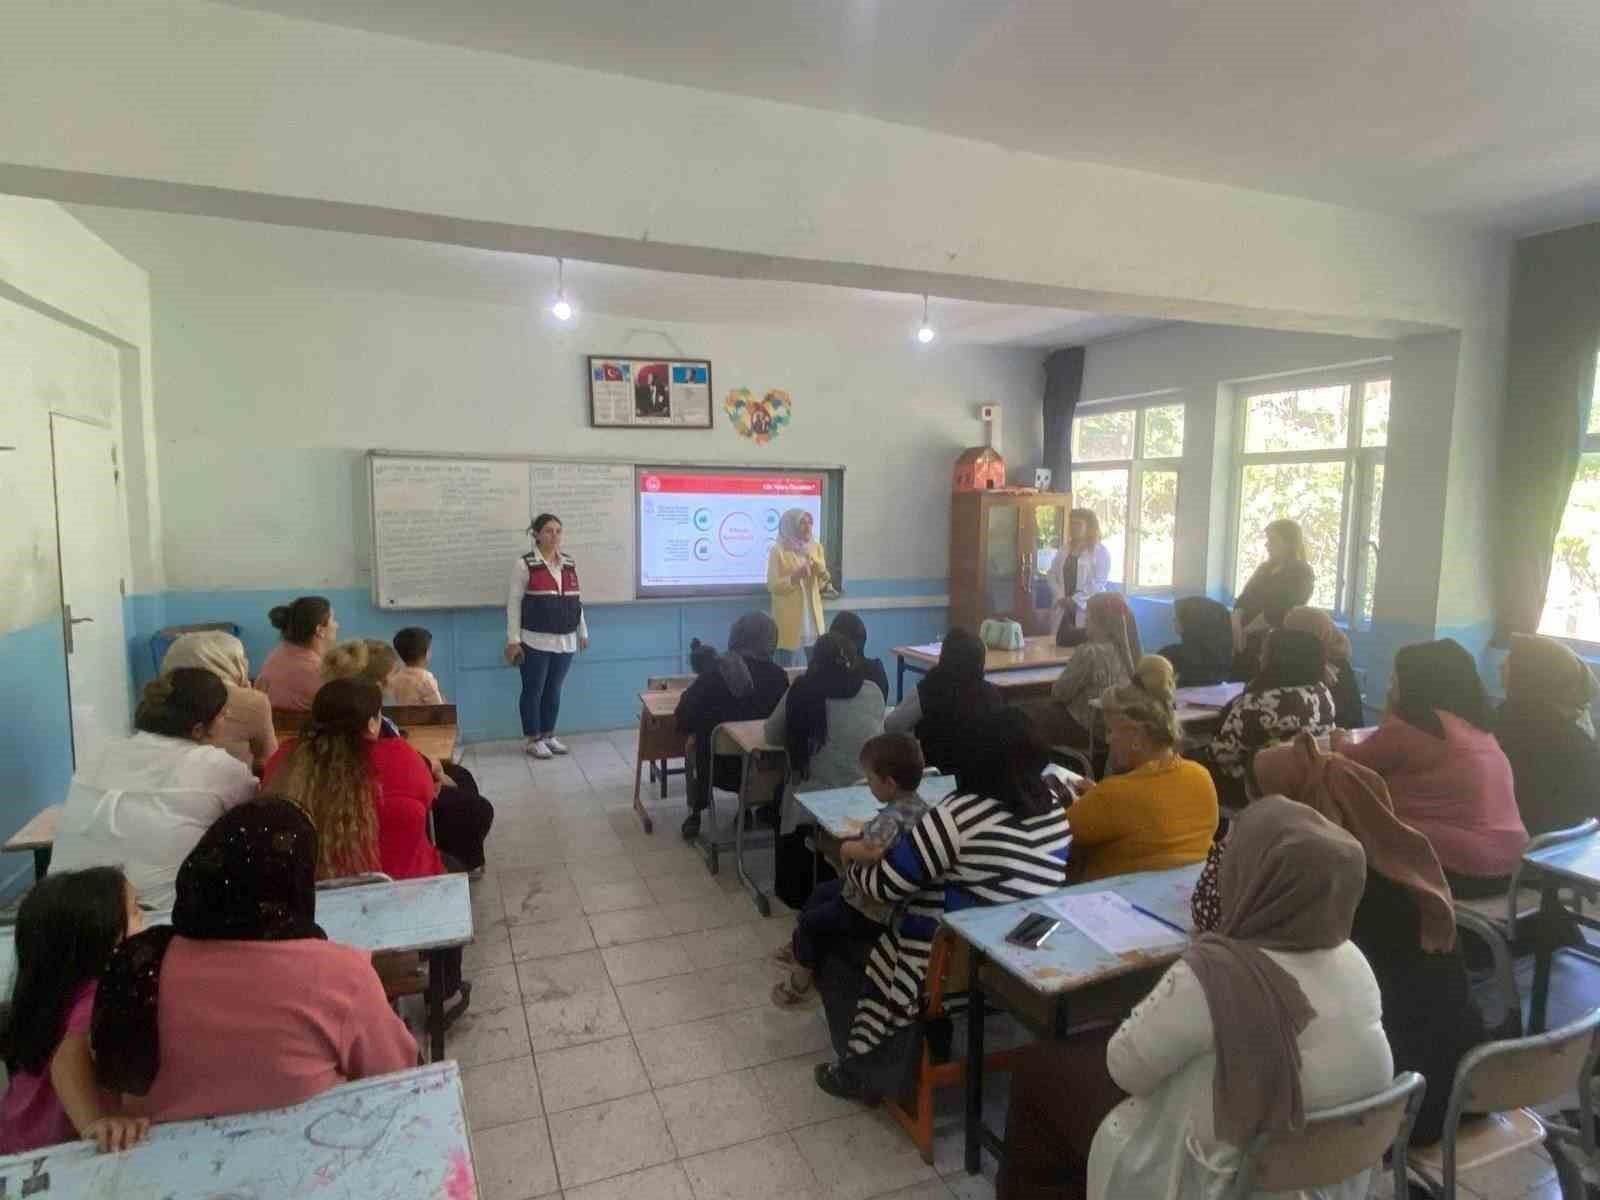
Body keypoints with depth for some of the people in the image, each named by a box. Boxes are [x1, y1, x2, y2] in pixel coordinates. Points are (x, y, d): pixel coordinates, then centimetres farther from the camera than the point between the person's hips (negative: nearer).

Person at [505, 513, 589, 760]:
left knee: (554, 690, 13)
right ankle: (533, 740, 14)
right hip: (535, 641, -5)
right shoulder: (524, 565, -7)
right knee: (533, 690, 4)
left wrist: (583, 632, 16)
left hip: (565, 641, 5)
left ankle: (549, 735, 25)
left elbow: (577, 600, 16)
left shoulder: (570, 563, 9)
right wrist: (513, 640, -11)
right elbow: (513, 603, -7)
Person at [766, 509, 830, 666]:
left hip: (812, 619, 5)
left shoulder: (816, 547, 7)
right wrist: (795, 577, -24)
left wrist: (824, 576, -10)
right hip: (789, 620, -5)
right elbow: (772, 586, -11)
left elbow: (822, 584, 12)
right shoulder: (778, 551, -9)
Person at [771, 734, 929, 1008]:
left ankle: (801, 980, 36)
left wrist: (847, 848, -31)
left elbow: (872, 851, -52)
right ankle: (800, 948, 46)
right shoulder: (921, 805, -6)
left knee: (809, 921, 14)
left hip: (871, 911, -9)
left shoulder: (891, 818, -33)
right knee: (821, 892, 27)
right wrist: (861, 837, -1)